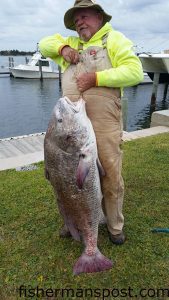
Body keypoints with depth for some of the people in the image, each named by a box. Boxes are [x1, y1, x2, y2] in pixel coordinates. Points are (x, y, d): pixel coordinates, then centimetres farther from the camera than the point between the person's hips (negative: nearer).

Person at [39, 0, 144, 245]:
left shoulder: (114, 39, 5)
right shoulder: (72, 43, 24)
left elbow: (134, 71, -9)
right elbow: (45, 44, 27)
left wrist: (96, 78, -15)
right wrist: (62, 47, 7)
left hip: (104, 124, -5)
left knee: (110, 175, 1)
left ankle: (115, 226, 23)